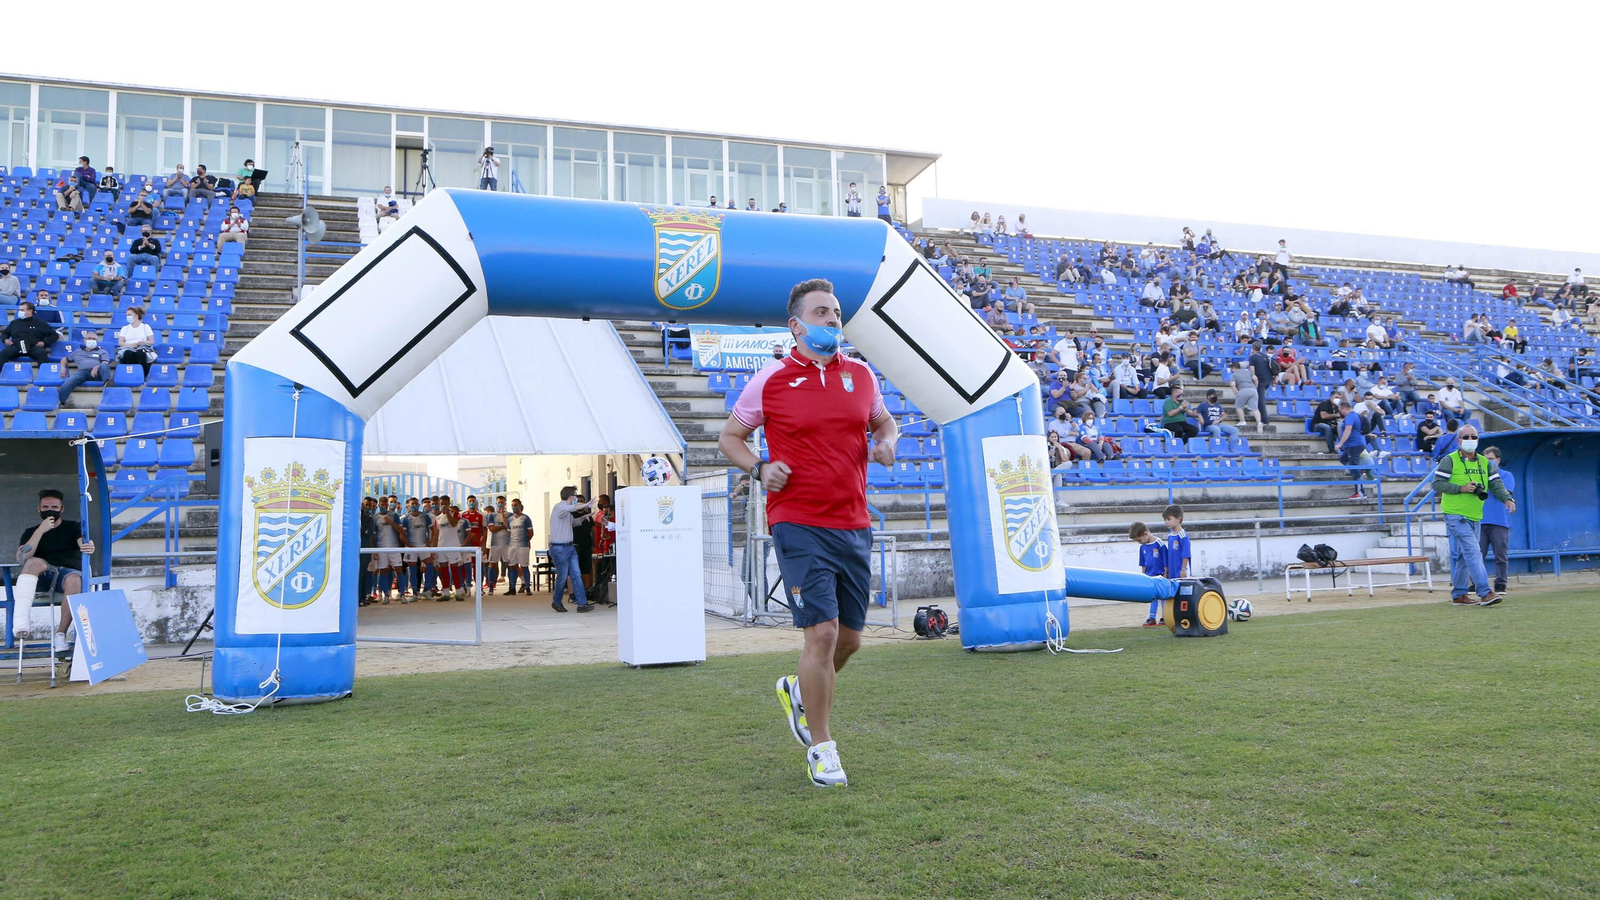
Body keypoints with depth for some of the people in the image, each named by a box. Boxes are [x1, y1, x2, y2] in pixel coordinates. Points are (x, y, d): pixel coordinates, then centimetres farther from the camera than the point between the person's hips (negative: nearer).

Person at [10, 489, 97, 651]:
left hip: (70, 572, -1)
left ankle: (60, 634, -29)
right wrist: (41, 530, -7)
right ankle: (21, 623, -47)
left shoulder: (73, 527, 18)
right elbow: (21, 558, 0)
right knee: (35, 562, -34)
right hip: (42, 577, 1)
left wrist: (88, 547, -31)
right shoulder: (30, 532, 20)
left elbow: (83, 544, -5)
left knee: (74, 580, -37)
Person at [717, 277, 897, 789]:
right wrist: (759, 469, -9)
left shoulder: (861, 375, 9)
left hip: (854, 525, 5)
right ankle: (821, 747, 6)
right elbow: (730, 436, 9)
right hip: (799, 525, -5)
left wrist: (887, 443, 3)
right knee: (822, 632, -12)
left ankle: (799, 691, 42)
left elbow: (884, 421, 26)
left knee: (850, 639, 12)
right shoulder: (770, 382, -2)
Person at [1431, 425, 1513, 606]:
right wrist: (1461, 488, -19)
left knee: (1464, 557, 12)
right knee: (1473, 553, -16)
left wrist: (1507, 499, -11)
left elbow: (1496, 484, 7)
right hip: (1456, 515, -7)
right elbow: (1437, 484, -9)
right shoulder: (1449, 460, -5)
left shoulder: (1485, 462, 13)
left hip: (1476, 517, 7)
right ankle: (1485, 593, -20)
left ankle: (1458, 595, 19)